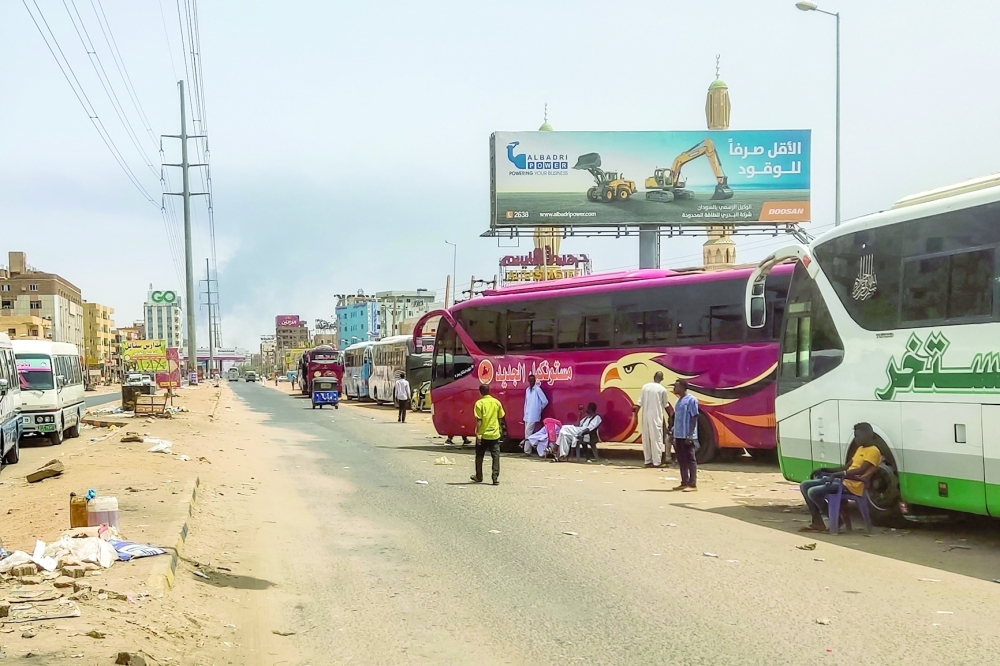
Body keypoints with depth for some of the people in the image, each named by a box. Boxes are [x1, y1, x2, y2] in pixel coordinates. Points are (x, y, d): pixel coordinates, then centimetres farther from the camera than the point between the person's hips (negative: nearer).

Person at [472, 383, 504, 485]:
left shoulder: (479, 403, -9)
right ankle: (496, 478, -6)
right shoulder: (497, 402, 3)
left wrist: (477, 433, -13)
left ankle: (478, 477, 25)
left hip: (483, 434, -2)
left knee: (479, 456, 14)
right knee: (496, 456, 2)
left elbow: (479, 420, -13)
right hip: (495, 434, 2)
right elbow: (500, 417, 10)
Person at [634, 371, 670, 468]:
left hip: (646, 416, 4)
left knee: (646, 438, 9)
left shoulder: (645, 386, 3)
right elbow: (665, 405, 6)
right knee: (656, 438, 0)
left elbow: (640, 403, 1)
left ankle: (648, 461, 12)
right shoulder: (662, 389, -5)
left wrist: (636, 414, 6)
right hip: (656, 417, -4)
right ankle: (656, 462, -3)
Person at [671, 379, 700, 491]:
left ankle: (692, 484, -4)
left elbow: (694, 418, -14)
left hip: (687, 436, -9)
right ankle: (684, 483, 18)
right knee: (681, 460, 11)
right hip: (679, 436, 9)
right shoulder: (679, 400, 16)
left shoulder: (691, 400, -11)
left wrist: (690, 435, -19)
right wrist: (674, 435, 18)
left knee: (690, 460, -5)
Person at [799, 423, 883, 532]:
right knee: (805, 485, 1)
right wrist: (826, 470, 13)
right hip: (843, 480, 10)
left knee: (813, 492, -23)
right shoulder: (860, 449, 23)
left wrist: (839, 474, -27)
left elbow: (860, 471, -20)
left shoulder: (873, 451, -8)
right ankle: (817, 522, 0)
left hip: (853, 486, -10)